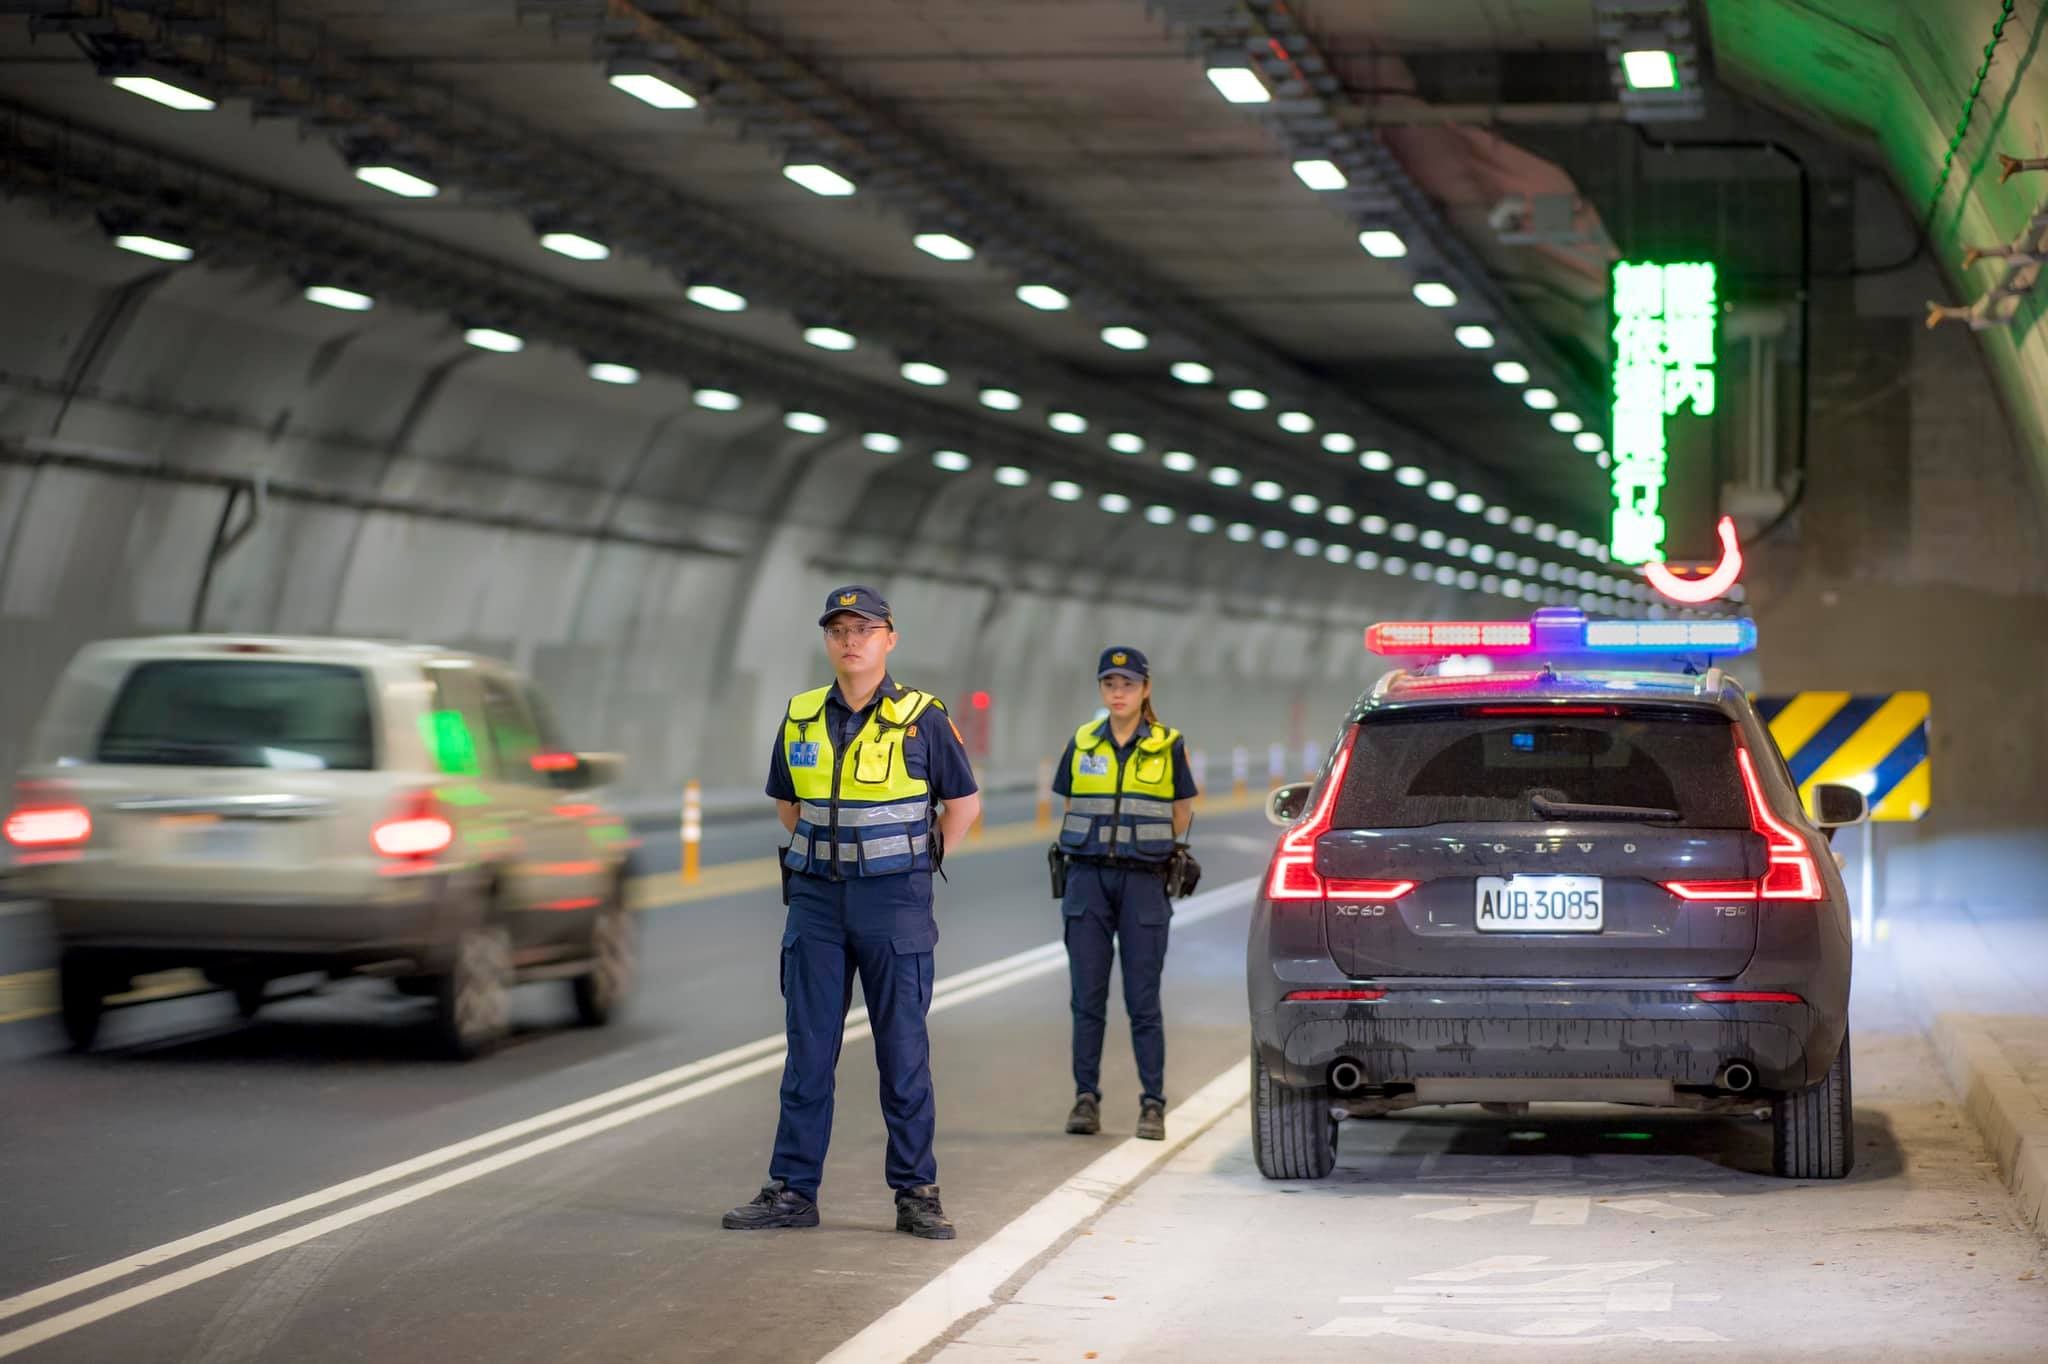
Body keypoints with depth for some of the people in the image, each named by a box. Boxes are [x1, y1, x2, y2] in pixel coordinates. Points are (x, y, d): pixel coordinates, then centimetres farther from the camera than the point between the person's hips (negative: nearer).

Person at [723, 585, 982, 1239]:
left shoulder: (922, 719, -5)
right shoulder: (801, 718, 5)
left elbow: (964, 801, 5)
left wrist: (917, 868, 4)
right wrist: (822, 858, 13)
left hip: (894, 903, -3)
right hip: (816, 898, 3)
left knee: (903, 1051, 0)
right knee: (808, 1050, 4)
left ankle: (916, 1193, 7)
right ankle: (792, 1190, 8)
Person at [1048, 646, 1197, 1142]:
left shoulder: (1168, 747, 1)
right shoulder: (1082, 743, 7)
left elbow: (1181, 816, 9)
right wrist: (1087, 854, 13)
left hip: (1144, 882, -2)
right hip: (1088, 880, 2)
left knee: (1143, 999, -2)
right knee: (1088, 997, 1)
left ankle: (1153, 1105, 3)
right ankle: (1086, 1099, 7)